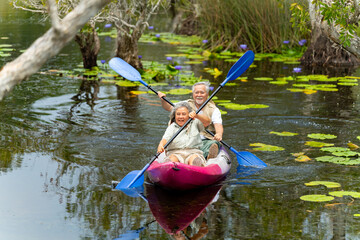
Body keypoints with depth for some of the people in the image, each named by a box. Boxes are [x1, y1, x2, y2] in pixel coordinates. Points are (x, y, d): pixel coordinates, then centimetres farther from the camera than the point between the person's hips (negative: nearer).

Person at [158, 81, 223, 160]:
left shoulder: (214, 110, 9)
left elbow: (218, 126, -7)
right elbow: (169, 107, 16)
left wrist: (219, 134, -31)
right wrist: (163, 100, -7)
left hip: (205, 141, -2)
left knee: (214, 143, -36)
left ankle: (210, 156, -67)